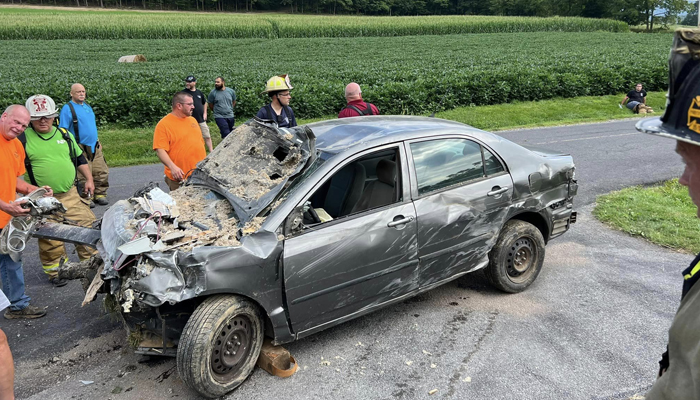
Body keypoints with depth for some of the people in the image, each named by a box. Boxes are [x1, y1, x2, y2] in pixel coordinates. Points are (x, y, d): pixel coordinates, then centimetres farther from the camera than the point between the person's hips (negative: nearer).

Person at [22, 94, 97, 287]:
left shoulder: (64, 134, 9)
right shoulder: (22, 138, -3)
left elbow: (80, 158, 18)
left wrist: (89, 179, 11)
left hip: (72, 195, 3)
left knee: (87, 227, 5)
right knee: (50, 239, 5)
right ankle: (56, 271, 22)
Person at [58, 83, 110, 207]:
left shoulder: (87, 106, 16)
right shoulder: (67, 108, -6)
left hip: (95, 147, 7)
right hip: (80, 149, -7)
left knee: (102, 172, 7)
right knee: (83, 176, -5)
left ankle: (100, 195, 19)